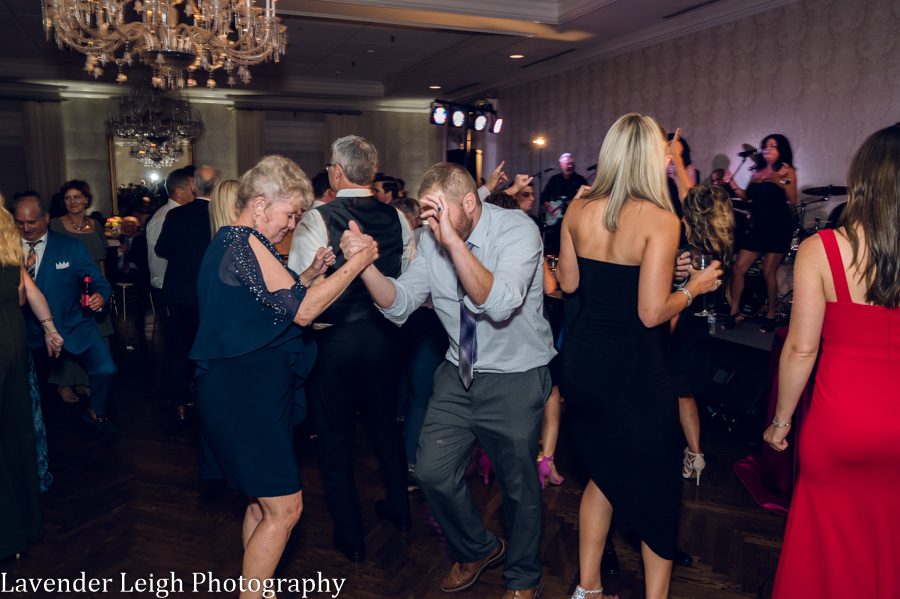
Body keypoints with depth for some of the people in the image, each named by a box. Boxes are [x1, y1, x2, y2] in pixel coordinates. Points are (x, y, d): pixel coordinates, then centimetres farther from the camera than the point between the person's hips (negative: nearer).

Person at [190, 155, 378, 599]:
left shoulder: (232, 240, 15)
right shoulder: (244, 240, -16)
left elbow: (280, 301, 22)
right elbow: (301, 310, -22)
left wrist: (313, 272, 8)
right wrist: (357, 262, -17)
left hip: (248, 388, 11)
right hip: (245, 391, -11)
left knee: (263, 502, 20)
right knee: (284, 507, -4)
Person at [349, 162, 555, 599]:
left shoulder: (517, 230, -20)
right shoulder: (433, 241, -3)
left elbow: (498, 305, -35)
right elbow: (398, 304, -5)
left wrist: (453, 240, -40)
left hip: (515, 378, -4)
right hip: (459, 372, 5)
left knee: (519, 484, 10)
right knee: (433, 472, 4)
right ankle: (477, 549, 36)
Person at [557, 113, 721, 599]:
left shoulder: (579, 209, -2)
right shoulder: (660, 219, -16)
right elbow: (652, 313, -20)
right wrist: (695, 287, -3)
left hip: (581, 359, 6)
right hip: (634, 371, -5)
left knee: (606, 472, 23)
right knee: (656, 487, 15)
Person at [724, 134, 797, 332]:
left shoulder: (786, 171, -2)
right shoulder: (757, 171, 14)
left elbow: (793, 200, -11)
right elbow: (748, 196, 15)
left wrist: (780, 181, -25)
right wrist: (733, 185, 0)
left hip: (779, 227, -6)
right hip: (758, 226, 6)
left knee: (768, 272, -4)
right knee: (738, 268, 0)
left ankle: (770, 316, 10)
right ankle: (735, 312, 11)